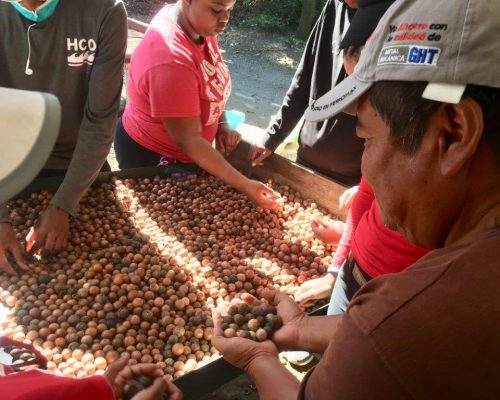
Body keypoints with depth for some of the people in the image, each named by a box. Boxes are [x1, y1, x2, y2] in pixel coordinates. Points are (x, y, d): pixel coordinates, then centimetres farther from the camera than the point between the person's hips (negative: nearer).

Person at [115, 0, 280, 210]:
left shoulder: (200, 26, -9)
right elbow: (188, 140, -32)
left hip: (185, 152, 8)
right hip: (152, 158, -8)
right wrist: (244, 185, -33)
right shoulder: (171, 60, -36)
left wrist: (222, 125, -5)